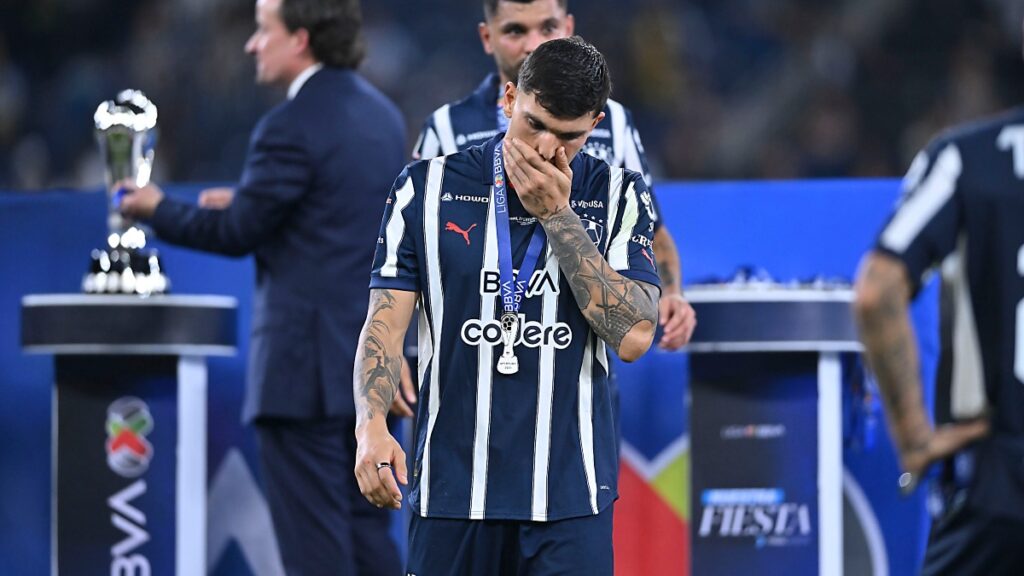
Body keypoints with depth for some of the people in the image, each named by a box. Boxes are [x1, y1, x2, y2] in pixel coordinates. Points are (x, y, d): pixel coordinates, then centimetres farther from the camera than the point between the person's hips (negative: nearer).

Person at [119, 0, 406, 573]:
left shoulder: (292, 126, -15)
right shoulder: (382, 113, 12)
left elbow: (238, 233, -9)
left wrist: (158, 209, 6)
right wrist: (249, 204, 17)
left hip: (307, 362, -8)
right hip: (373, 364, 8)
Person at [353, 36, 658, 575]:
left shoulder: (619, 195, 3)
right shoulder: (426, 187, 3)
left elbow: (633, 335, -8)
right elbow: (385, 323, 1)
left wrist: (556, 213, -10)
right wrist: (371, 425, -17)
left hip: (570, 491, 0)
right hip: (451, 486, 0)